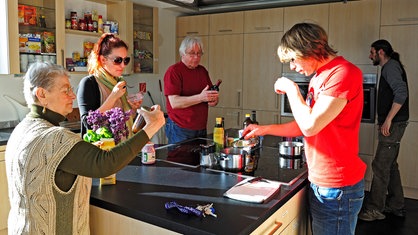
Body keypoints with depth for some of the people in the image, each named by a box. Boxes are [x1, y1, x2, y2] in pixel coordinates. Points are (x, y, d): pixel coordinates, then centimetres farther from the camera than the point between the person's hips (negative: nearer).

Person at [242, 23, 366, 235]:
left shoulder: (343, 73, -18)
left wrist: (291, 88, -11)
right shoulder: (319, 76, 11)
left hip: (336, 187, -8)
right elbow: (306, 126, 16)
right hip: (318, 182, 9)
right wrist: (264, 129, 10)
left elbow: (310, 125, -24)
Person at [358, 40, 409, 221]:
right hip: (393, 124, 11)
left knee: (380, 166, -7)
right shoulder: (392, 67, 21)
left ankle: (374, 209, -1)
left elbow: (401, 93, -24)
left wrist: (388, 120, -24)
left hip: (393, 124, -11)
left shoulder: (390, 66, -10)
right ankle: (395, 206, 26)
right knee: (390, 165, 16)